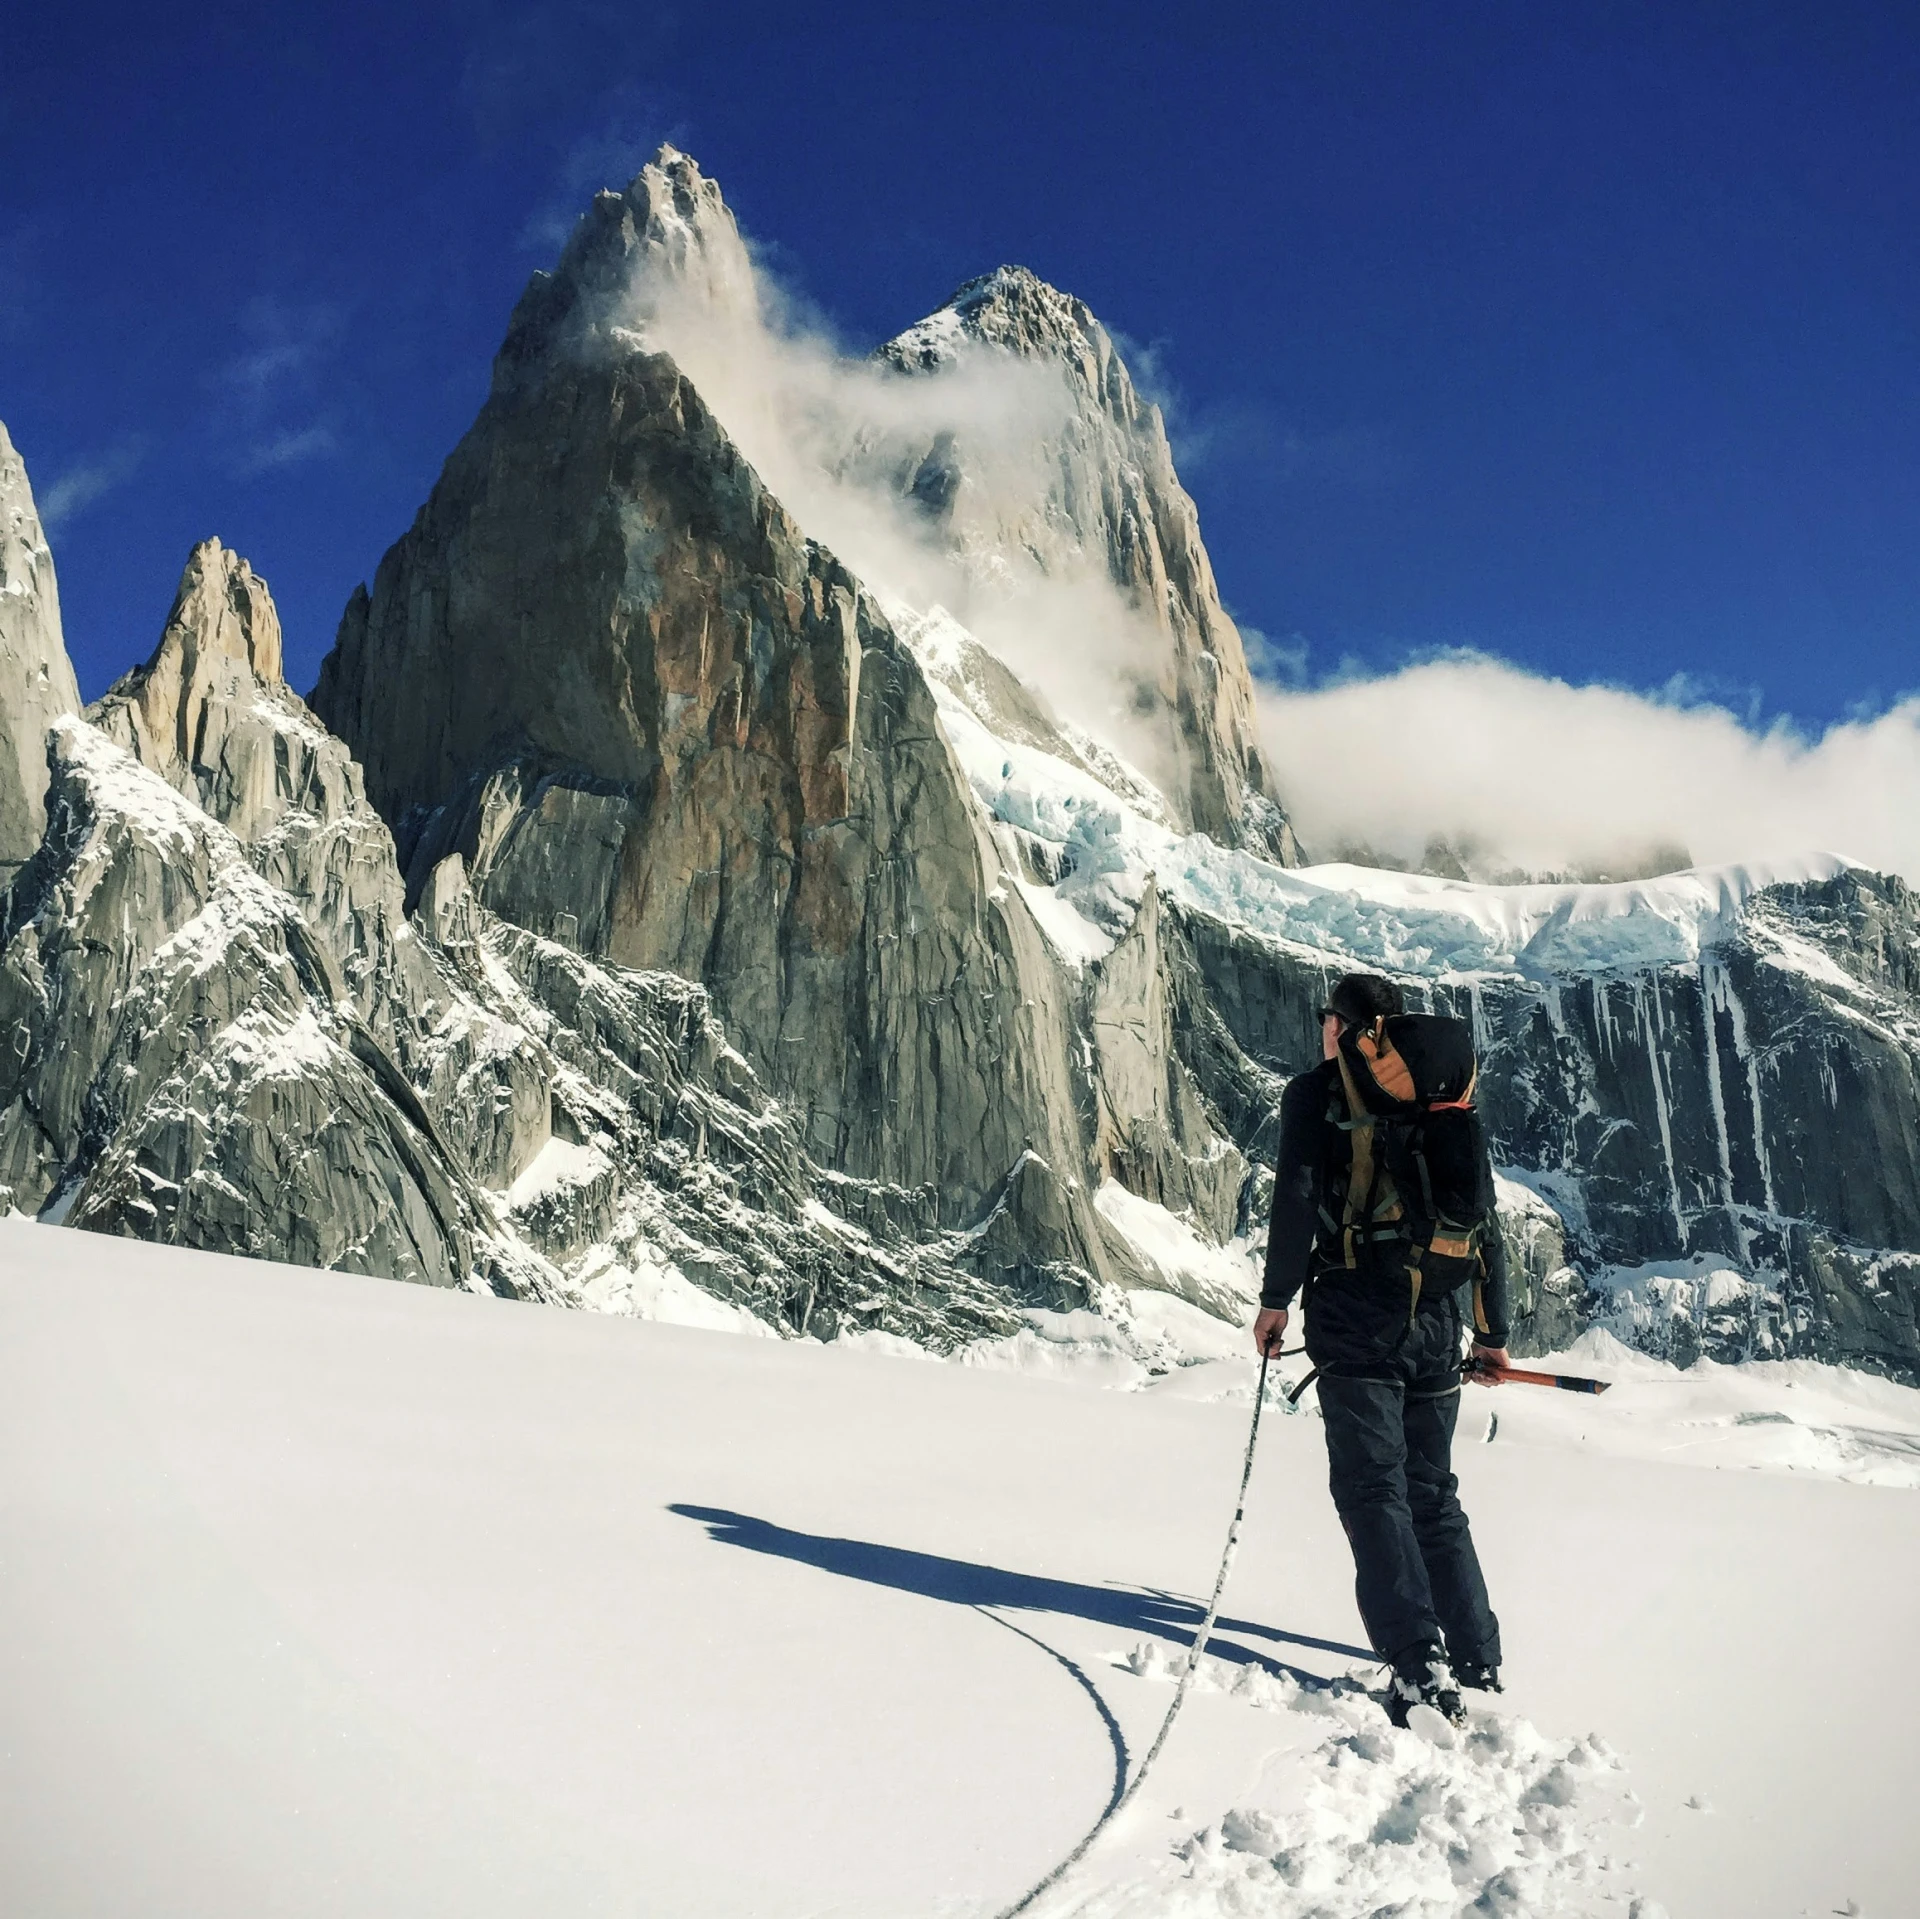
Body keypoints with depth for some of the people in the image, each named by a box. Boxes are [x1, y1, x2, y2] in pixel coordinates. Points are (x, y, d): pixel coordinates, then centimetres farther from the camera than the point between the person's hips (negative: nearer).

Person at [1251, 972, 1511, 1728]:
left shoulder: (1317, 1092, 2)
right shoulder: (1445, 1100, 14)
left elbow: (1296, 1197, -10)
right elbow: (1487, 1225, 14)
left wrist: (1276, 1298, -2)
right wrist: (1493, 1333, 20)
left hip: (1356, 1319, -5)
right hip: (1436, 1322, 5)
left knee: (1373, 1489, -4)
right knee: (1433, 1492, 14)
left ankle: (1419, 1664, -16)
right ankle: (1477, 1661, 13)